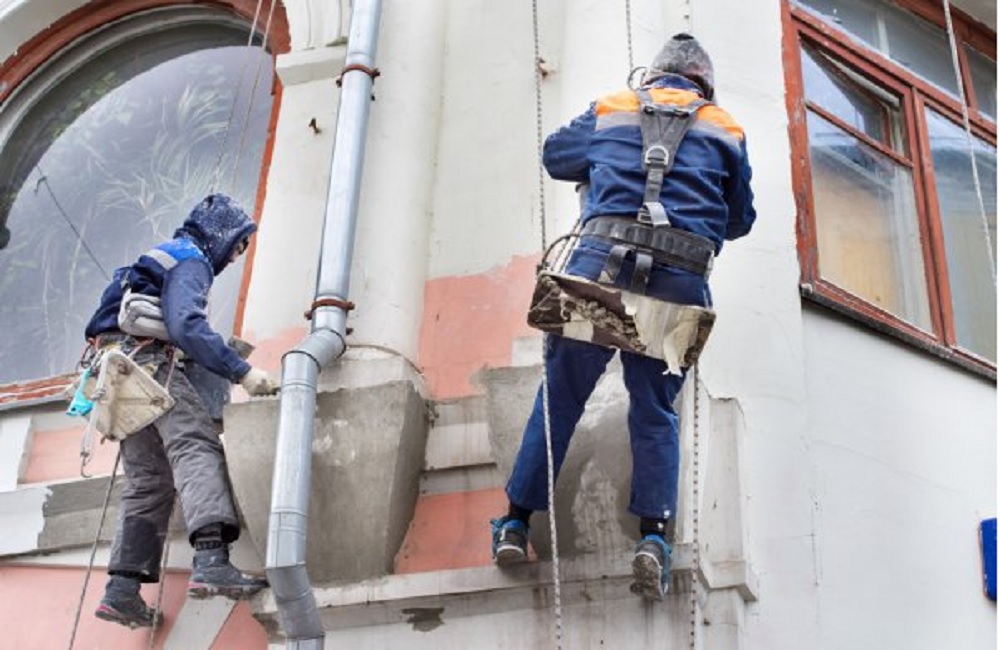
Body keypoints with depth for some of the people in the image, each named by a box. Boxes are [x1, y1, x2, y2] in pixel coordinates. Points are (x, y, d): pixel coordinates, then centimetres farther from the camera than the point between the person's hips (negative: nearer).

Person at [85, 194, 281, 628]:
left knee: (148, 481, 6)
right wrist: (241, 372, -20)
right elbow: (186, 326, -17)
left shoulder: (165, 255, 31)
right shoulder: (191, 259, -1)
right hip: (151, 361, -10)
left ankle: (123, 588, -3)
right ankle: (211, 560, -44)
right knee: (198, 448, -24)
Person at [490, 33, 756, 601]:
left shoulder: (610, 111, 22)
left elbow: (555, 156, 38)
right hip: (682, 278, 0)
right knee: (656, 410, 11)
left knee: (561, 395, 10)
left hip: (604, 260, 0)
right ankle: (655, 535, -3)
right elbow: (741, 219, 29)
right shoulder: (725, 131, 21)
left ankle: (516, 523, 13)